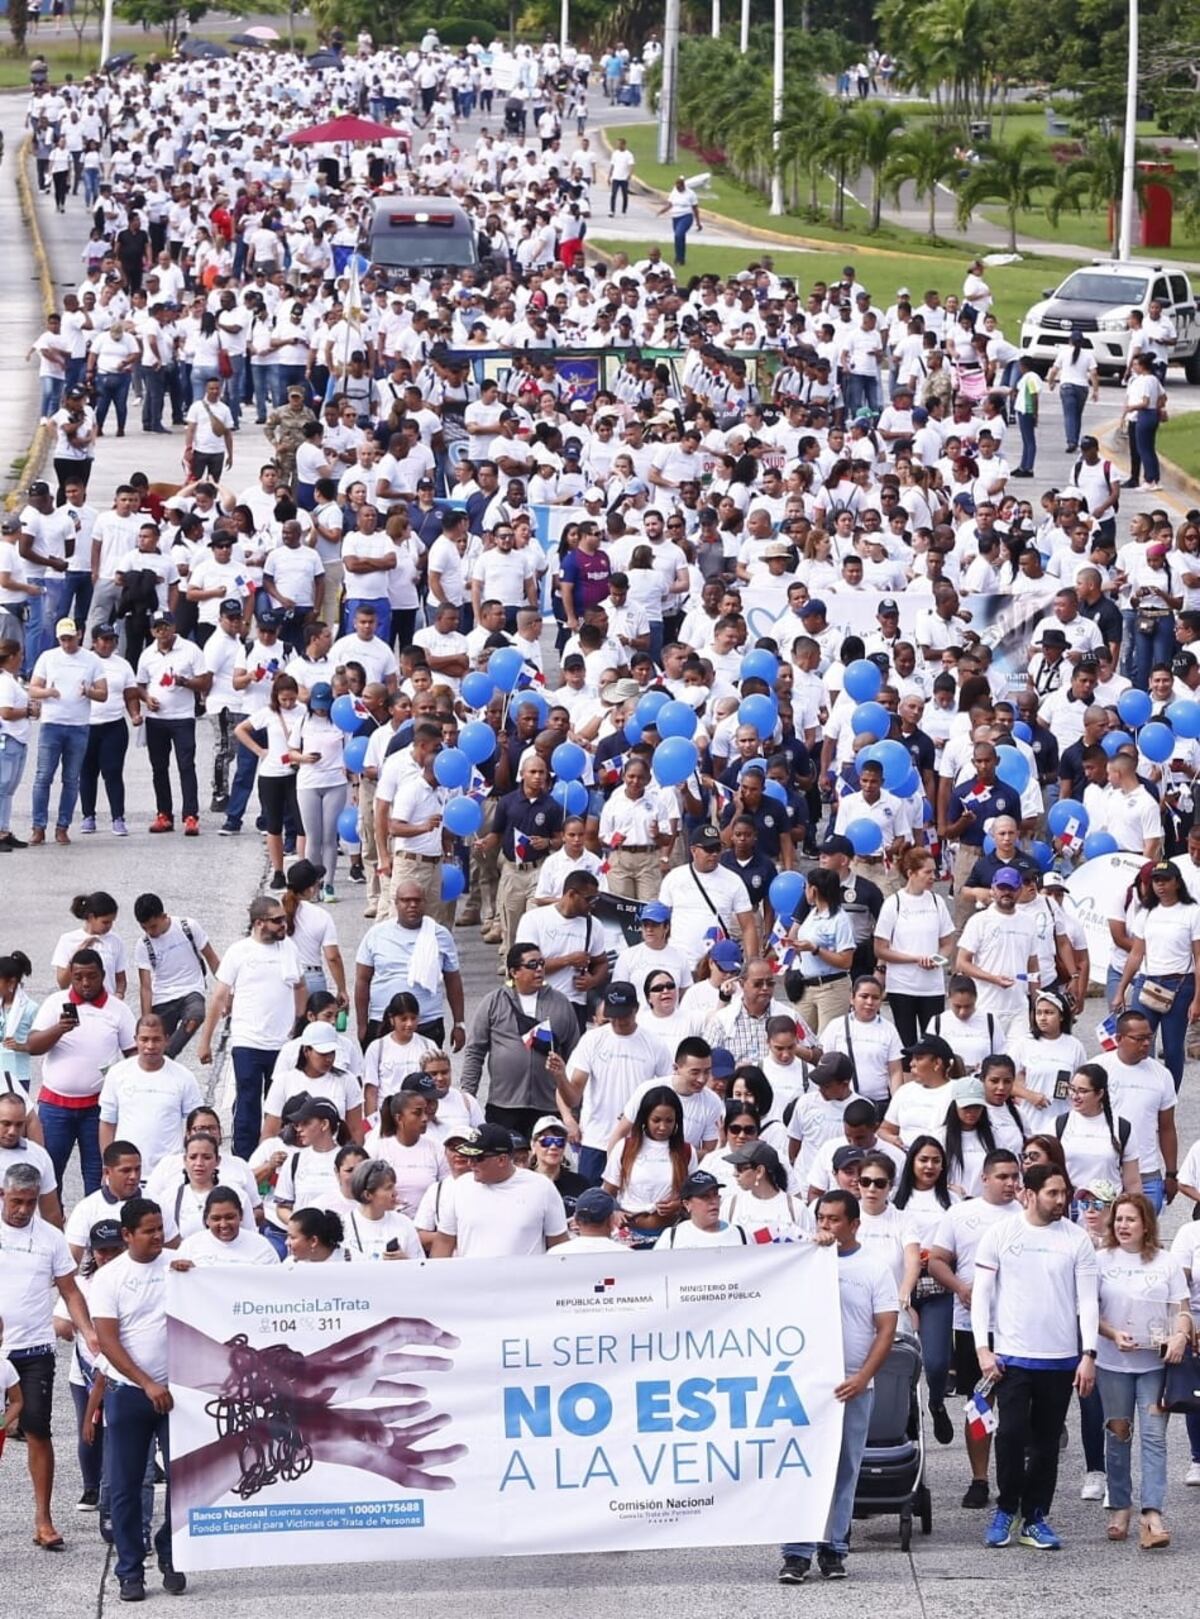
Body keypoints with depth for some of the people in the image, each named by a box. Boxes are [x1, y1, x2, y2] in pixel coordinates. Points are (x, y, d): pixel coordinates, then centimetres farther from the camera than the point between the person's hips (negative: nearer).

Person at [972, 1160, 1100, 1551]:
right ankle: (1005, 1509, 6)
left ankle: (1035, 1518, 14)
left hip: (1061, 1358, 2)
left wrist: (1088, 1354, -7)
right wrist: (983, 1347, -7)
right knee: (1012, 1434, -11)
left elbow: (1088, 1299, 2)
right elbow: (981, 1294, 1)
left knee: (1047, 1442, 6)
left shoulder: (1077, 1239, 2)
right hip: (1012, 1357, -2)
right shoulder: (1001, 1235, 0)